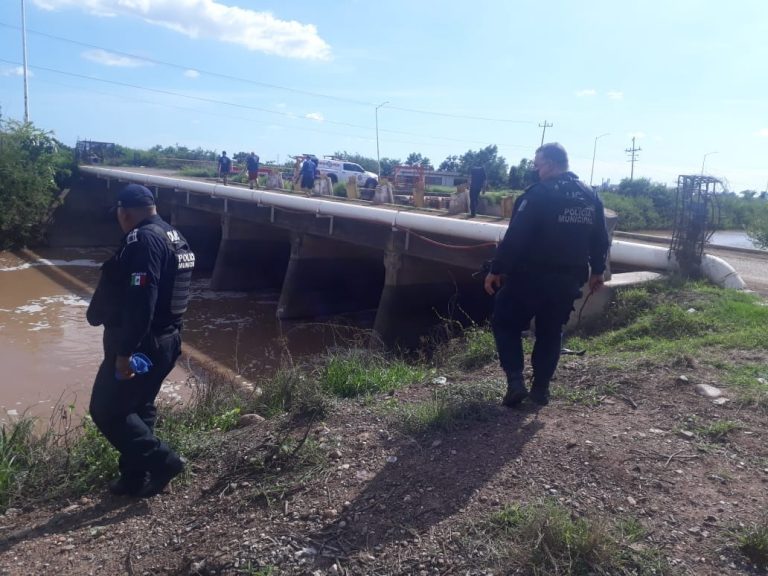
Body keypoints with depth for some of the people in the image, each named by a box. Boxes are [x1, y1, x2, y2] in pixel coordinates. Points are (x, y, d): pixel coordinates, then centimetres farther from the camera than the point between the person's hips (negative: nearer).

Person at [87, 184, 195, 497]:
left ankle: (161, 459, 1)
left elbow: (139, 300, -27)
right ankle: (136, 478, 27)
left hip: (140, 344, -10)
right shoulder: (174, 237, 12)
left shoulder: (142, 239, -19)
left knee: (106, 410, 2)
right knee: (139, 407, 19)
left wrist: (124, 351, -25)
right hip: (166, 339, 10)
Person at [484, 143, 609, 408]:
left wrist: (496, 269, -12)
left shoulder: (538, 193, -15)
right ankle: (541, 388, 20)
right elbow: (600, 239, 14)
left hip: (531, 277, -6)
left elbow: (515, 237, -18)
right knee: (551, 332, 17)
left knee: (505, 324, 9)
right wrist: (596, 271, 26)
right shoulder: (591, 197, 7)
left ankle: (515, 381, -1)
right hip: (568, 280, 6)